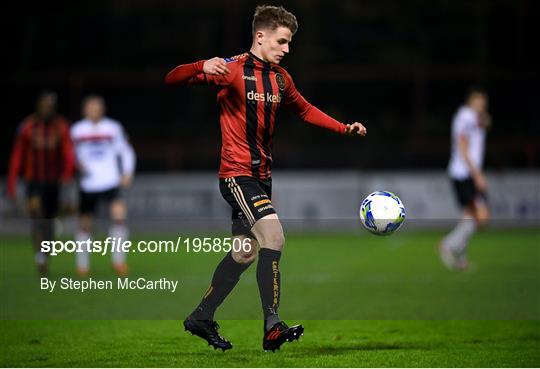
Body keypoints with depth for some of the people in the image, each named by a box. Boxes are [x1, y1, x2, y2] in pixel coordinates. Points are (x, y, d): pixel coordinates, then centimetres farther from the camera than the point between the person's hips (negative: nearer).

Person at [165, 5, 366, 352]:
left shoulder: (280, 78, 10)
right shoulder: (233, 69, -12)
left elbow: (305, 110, 27)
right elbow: (173, 79, -17)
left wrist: (344, 128, 15)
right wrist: (203, 68, -37)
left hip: (262, 175, 9)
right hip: (237, 173, -8)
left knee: (245, 253, 14)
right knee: (274, 237, -22)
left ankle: (201, 318, 29)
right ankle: (273, 327, -20)